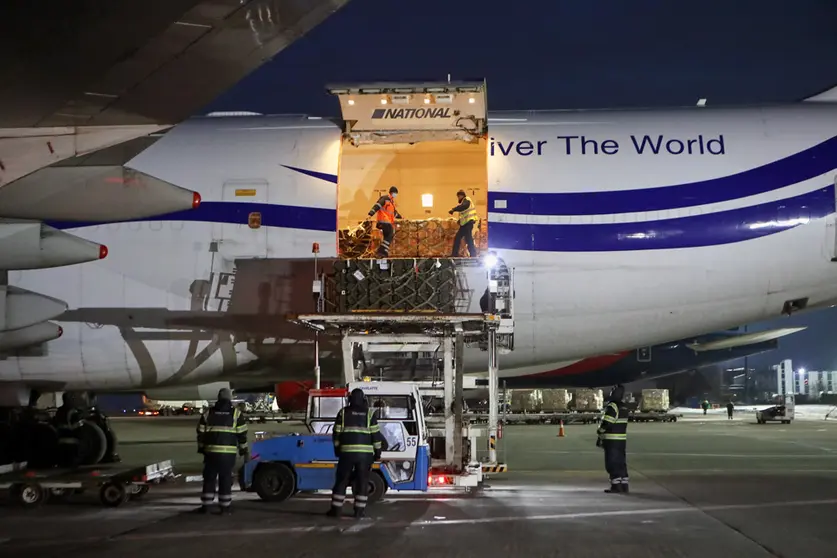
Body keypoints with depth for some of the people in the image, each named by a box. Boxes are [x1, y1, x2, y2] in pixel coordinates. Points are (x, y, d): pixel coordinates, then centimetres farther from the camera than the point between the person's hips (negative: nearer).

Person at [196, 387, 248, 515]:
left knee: (209, 478, 9)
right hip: (229, 453, -1)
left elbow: (201, 433, 9)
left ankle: (206, 505, 10)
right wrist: (243, 449, 10)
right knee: (226, 479, 4)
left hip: (211, 451, 1)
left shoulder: (207, 414, 7)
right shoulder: (236, 414, 2)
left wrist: (201, 448, 19)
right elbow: (242, 434, 2)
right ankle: (225, 506, 6)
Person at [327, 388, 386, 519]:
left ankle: (336, 509, 9)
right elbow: (376, 434, 0)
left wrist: (337, 449, 17)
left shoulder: (343, 412, 5)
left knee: (341, 480, 8)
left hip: (347, 452, 0)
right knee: (362, 481, 6)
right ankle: (359, 510, 6)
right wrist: (377, 451, 7)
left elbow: (336, 433, 6)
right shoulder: (370, 413, 3)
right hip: (365, 453, 0)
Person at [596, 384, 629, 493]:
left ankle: (616, 486, -5)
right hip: (622, 439, 8)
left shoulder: (612, 406, -16)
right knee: (621, 463, 11)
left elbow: (605, 423, -20)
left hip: (611, 440, -8)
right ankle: (624, 486, 12)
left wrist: (599, 433, -2)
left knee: (612, 464, -3)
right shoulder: (623, 407, 11)